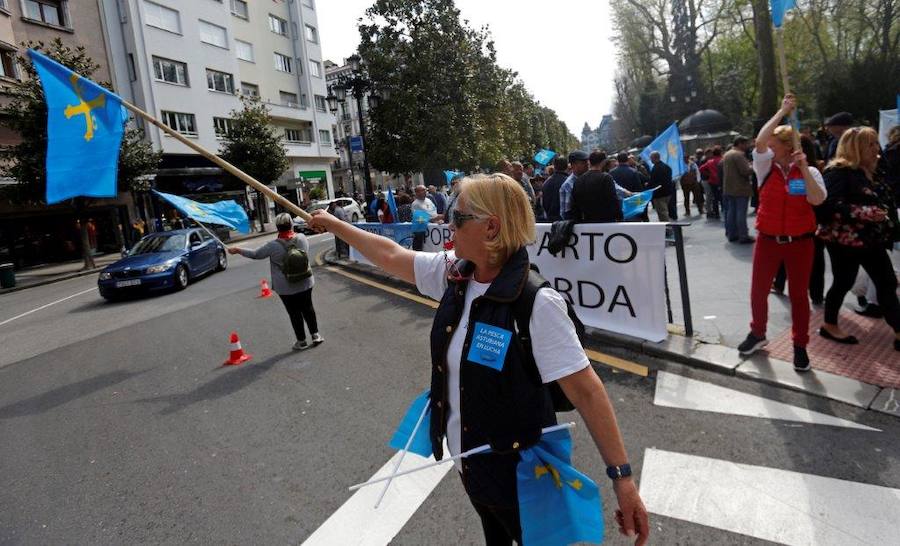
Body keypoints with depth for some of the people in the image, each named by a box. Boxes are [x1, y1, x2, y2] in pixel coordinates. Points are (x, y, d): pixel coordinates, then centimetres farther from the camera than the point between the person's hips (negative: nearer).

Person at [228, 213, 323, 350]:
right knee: (307, 308, 17)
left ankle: (301, 341, 17)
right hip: (305, 283, 3)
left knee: (294, 313, 8)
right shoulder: (302, 238, -7)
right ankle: (316, 335, 20)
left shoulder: (273, 245, -16)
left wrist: (237, 250, 12)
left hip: (286, 287, -3)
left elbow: (255, 254, -3)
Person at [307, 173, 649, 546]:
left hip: (519, 471, -7)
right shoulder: (453, 274, -9)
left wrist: (621, 476, -25)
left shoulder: (537, 304, -30)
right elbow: (390, 255, 4)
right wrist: (333, 224, 14)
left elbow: (585, 389, -28)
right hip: (467, 456, 7)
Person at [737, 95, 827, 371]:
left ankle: (800, 346, 21)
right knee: (758, 291, 9)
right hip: (768, 241, 1)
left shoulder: (809, 171, -2)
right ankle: (757, 334, 30)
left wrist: (803, 168, -20)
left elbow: (817, 200, -18)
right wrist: (782, 111, -12)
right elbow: (759, 142, -17)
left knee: (799, 294, 8)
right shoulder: (766, 167, 0)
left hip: (800, 243, -1)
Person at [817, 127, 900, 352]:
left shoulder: (868, 172, 14)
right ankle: (829, 326, 21)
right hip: (844, 240, -9)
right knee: (843, 282, 3)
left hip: (871, 239, 9)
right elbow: (831, 205, -25)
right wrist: (865, 213, -28)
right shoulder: (839, 171, -14)